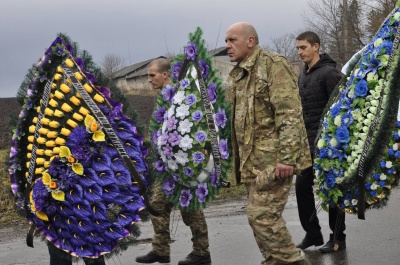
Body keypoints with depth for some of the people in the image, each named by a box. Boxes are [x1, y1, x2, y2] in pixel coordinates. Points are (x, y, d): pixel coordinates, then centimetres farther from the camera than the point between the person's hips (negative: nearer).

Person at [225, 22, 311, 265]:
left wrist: (287, 158, -24)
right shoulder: (237, 75, 18)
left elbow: (290, 115, -18)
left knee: (262, 214, -12)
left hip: (273, 159, -9)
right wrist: (238, 159, 22)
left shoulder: (273, 65, -10)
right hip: (253, 161, 9)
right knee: (261, 215, 10)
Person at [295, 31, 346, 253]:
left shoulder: (329, 73, -11)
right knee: (302, 187, 6)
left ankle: (337, 239, 11)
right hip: (308, 144, 8)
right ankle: (312, 234, 18)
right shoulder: (303, 75, 14)